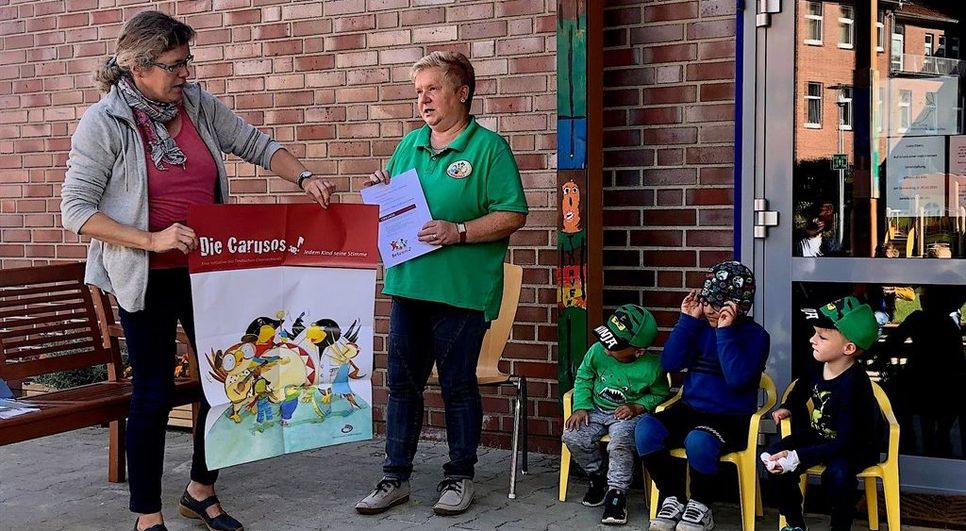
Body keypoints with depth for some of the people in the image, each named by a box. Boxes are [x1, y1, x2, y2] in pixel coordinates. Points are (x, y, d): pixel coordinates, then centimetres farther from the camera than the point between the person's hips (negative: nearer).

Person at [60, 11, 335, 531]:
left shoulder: (199, 105, 0)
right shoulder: (104, 123, -13)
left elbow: (257, 145, 10)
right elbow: (76, 210, -14)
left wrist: (303, 177, -7)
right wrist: (152, 239, -24)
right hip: (148, 277, -5)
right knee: (154, 391, 2)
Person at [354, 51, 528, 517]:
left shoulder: (488, 147, -5)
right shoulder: (409, 145, 13)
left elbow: (513, 215, -11)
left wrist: (458, 232, -20)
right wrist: (381, 192, 0)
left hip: (462, 290, -5)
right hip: (408, 283, 6)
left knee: (457, 385, 5)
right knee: (402, 382, 10)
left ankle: (459, 477, 21)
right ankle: (395, 477, 21)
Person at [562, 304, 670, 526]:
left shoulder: (652, 367, -17)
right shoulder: (597, 351, -11)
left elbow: (659, 394, 0)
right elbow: (583, 378, 5)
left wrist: (636, 407, -15)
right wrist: (581, 407, -6)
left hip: (628, 414, -4)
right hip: (597, 410, 4)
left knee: (620, 443, -34)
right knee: (572, 437, -19)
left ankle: (617, 493, -12)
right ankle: (599, 476, 7)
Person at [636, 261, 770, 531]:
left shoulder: (755, 335, -7)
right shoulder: (700, 324, 6)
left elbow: (737, 379, -22)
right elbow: (670, 363, -1)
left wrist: (724, 331, -24)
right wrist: (686, 319, -7)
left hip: (731, 418, -5)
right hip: (690, 410, 5)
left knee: (698, 441, -37)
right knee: (645, 429, -24)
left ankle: (701, 506, -8)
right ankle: (673, 498, -5)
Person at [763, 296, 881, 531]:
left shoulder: (853, 384, -31)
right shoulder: (818, 367, -8)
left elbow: (845, 442, -33)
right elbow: (802, 388, 21)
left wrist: (797, 457, -39)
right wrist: (788, 407, 2)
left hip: (855, 446, -7)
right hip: (817, 436, 7)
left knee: (837, 473, -38)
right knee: (774, 457, -15)